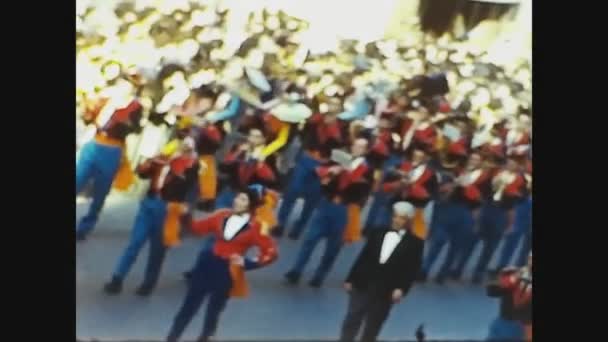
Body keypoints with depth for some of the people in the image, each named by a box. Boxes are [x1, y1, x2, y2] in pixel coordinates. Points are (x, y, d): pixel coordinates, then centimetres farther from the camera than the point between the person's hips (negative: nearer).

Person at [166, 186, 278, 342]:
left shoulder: (255, 227, -11)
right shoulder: (222, 216, 0)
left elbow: (271, 252, -12)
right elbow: (198, 228, 7)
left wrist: (247, 263, -16)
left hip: (227, 272, -2)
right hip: (207, 263, 2)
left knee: (214, 310, 14)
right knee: (189, 305, 8)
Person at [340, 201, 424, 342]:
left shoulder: (415, 243, 0)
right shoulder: (378, 233, 10)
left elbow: (412, 270, -5)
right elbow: (363, 258, 9)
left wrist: (401, 289, -18)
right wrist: (350, 279, 6)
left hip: (385, 292, -2)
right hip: (362, 285, 2)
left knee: (372, 329, 7)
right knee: (351, 322, 2)